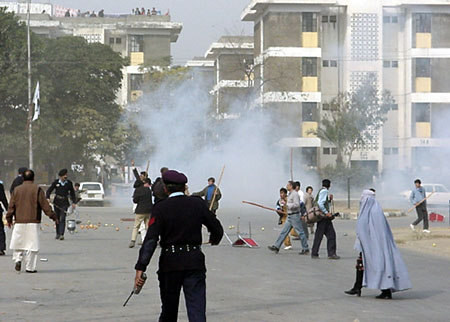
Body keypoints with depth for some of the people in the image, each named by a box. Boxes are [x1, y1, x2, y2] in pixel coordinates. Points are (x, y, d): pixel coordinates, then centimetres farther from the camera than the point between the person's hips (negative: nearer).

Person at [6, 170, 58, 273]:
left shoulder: (17, 190, 5)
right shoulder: (37, 190, -4)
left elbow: (11, 206, 8)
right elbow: (44, 205, -5)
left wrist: (9, 219, 18)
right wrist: (53, 217, 1)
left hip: (19, 222, 2)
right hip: (33, 222, -2)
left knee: (18, 242, 16)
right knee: (32, 244, 1)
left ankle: (18, 259, -4)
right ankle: (30, 267, 0)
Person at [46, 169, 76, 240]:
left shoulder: (69, 183, 1)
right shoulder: (56, 182, -1)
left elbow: (72, 193, 11)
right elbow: (49, 190, 1)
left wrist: (74, 202, 7)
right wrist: (48, 198, -16)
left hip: (64, 203, -1)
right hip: (56, 202, 1)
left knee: (62, 218, -13)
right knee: (57, 218, 9)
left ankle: (62, 234, -19)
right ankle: (58, 234, 23)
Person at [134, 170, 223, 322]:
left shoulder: (161, 208, -7)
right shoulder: (198, 204, 1)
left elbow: (151, 239, -15)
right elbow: (217, 229, 9)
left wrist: (140, 268, -19)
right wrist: (214, 239, 33)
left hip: (170, 263, -1)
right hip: (195, 262, 1)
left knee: (169, 309, 17)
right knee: (197, 309, -4)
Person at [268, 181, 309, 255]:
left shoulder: (295, 194, -13)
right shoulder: (290, 194, 16)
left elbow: (296, 205, -23)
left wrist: (287, 204, -20)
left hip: (294, 216, -10)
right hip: (290, 216, 10)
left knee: (300, 232, -4)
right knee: (284, 231, 8)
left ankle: (305, 249, 1)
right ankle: (276, 247, 8)